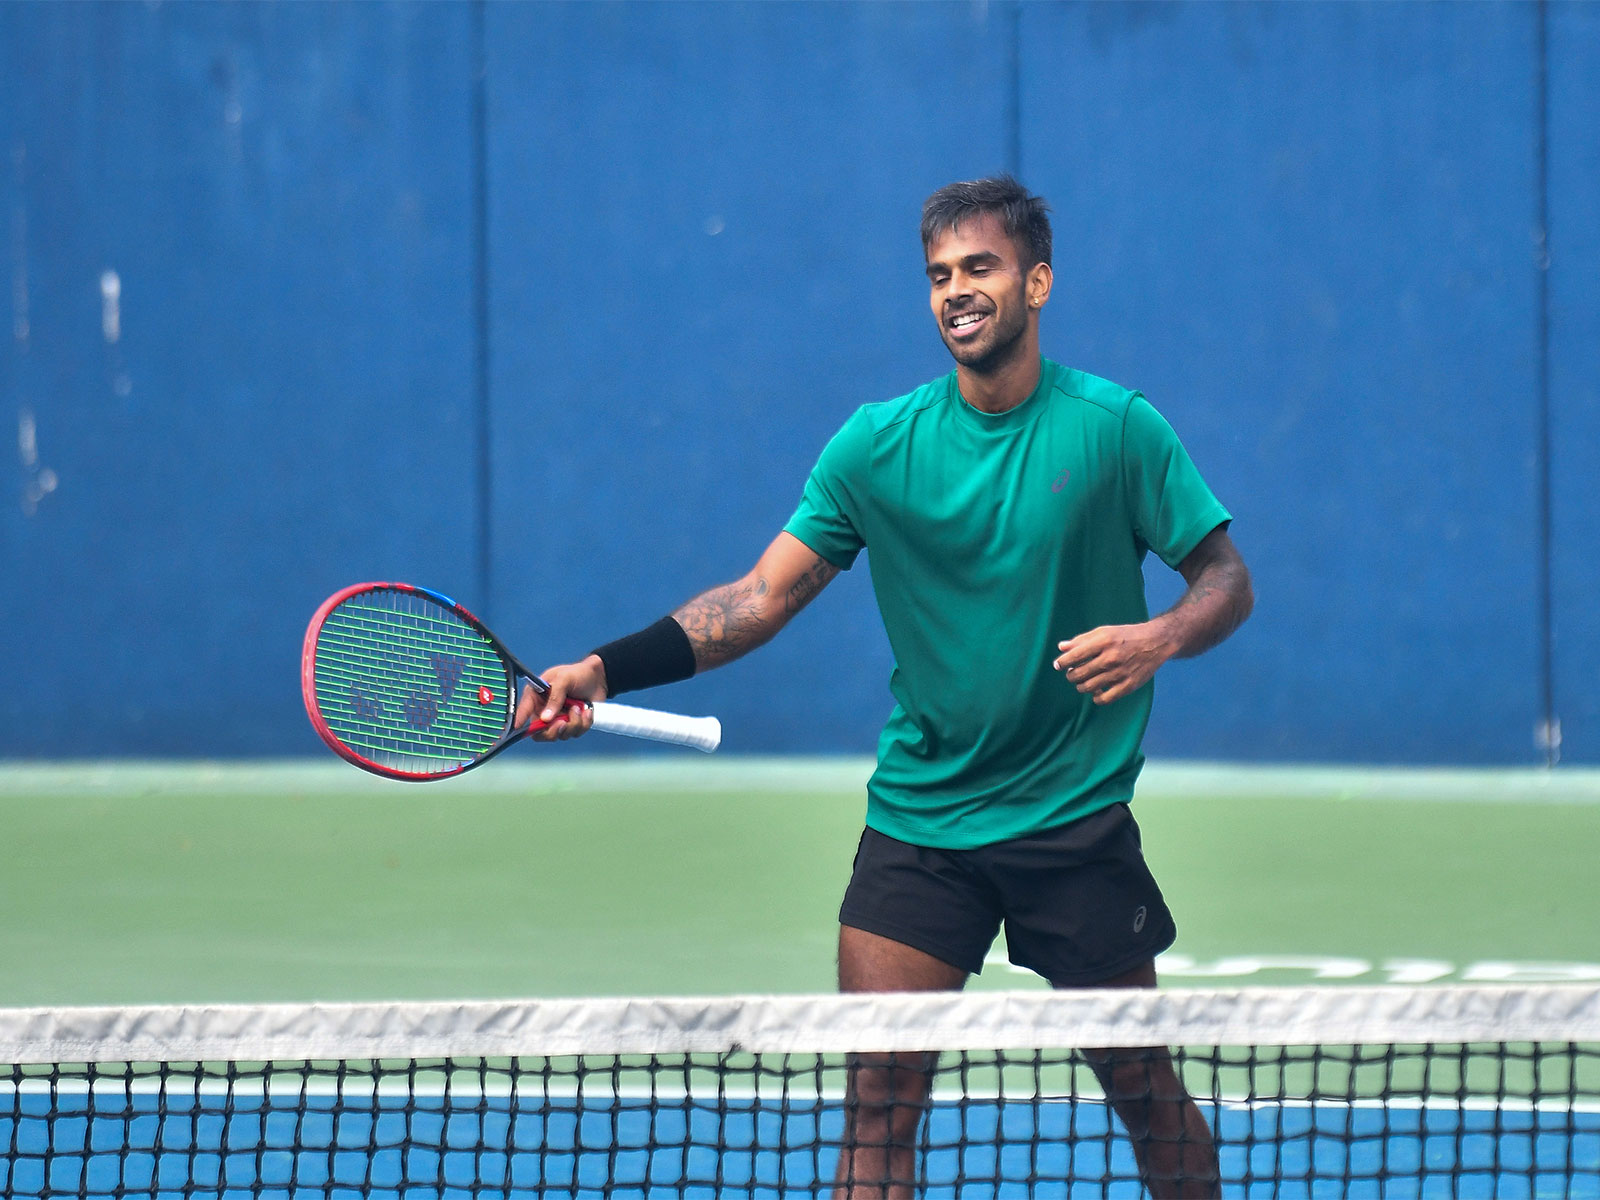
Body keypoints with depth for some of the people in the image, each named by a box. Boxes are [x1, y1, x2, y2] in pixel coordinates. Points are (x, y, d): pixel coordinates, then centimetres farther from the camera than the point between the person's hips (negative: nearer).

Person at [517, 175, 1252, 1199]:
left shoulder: (1118, 430, -5)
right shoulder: (879, 445, -2)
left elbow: (1227, 578, 2)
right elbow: (762, 597, -3)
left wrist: (1162, 635, -21)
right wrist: (603, 671, -15)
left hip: (1076, 817, -1)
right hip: (919, 820, 1)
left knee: (1143, 1087, 7)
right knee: (879, 1092, -7)